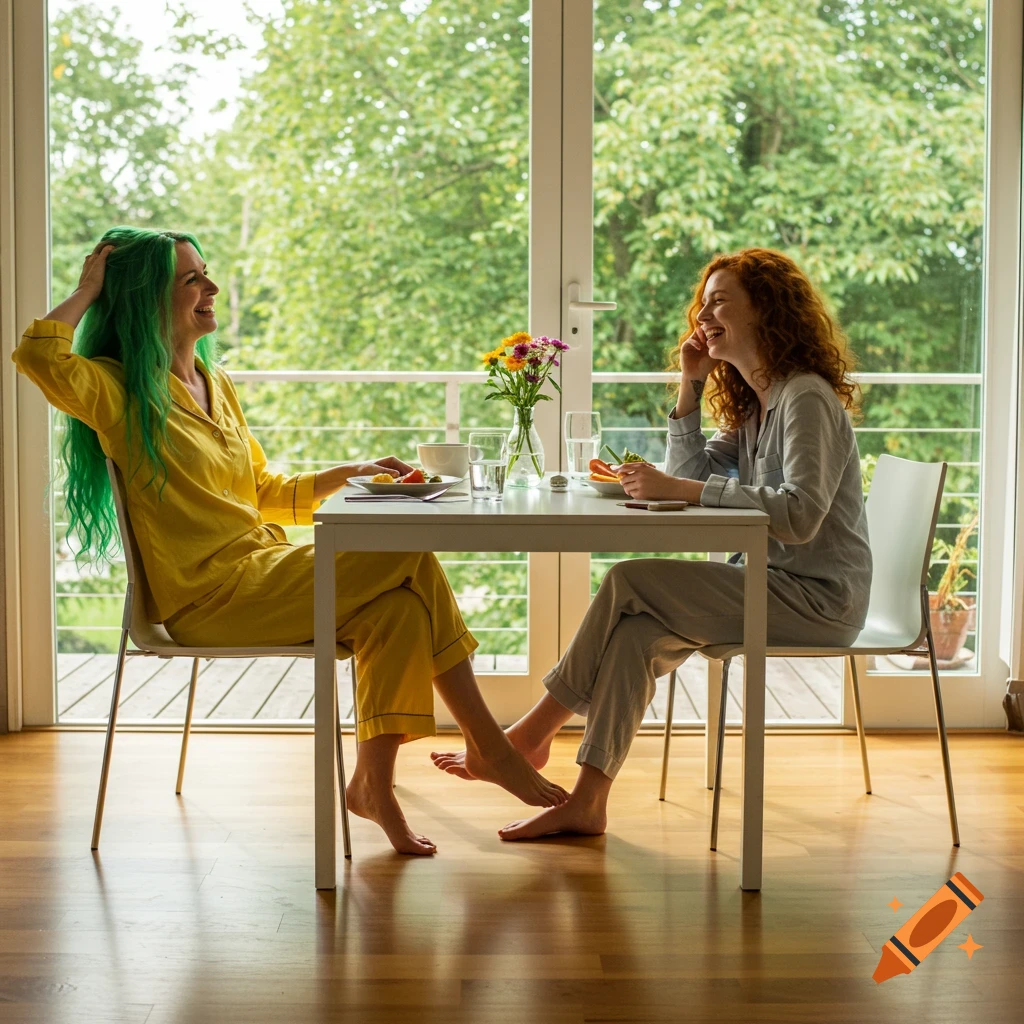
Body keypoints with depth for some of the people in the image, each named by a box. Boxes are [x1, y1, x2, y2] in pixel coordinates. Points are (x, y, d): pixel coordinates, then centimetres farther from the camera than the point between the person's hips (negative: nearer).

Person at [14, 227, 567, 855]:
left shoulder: (216, 385, 21)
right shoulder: (118, 391, -3)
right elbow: (40, 358, -25)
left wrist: (349, 473, 13)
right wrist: (88, 291, -8)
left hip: (263, 578, 8)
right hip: (209, 599, -8)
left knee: (399, 608, -19)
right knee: (409, 555, -17)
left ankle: (374, 783, -13)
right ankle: (488, 745, -6)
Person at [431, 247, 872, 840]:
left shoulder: (806, 399, -13)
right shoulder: (754, 405, 18)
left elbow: (800, 513, -27)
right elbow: (692, 476, 12)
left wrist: (680, 489, -28)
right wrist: (691, 389, 5)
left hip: (820, 597, -9)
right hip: (778, 584, 9)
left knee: (629, 584, -17)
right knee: (637, 630, -12)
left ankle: (533, 732, -6)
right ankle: (587, 804, -17)